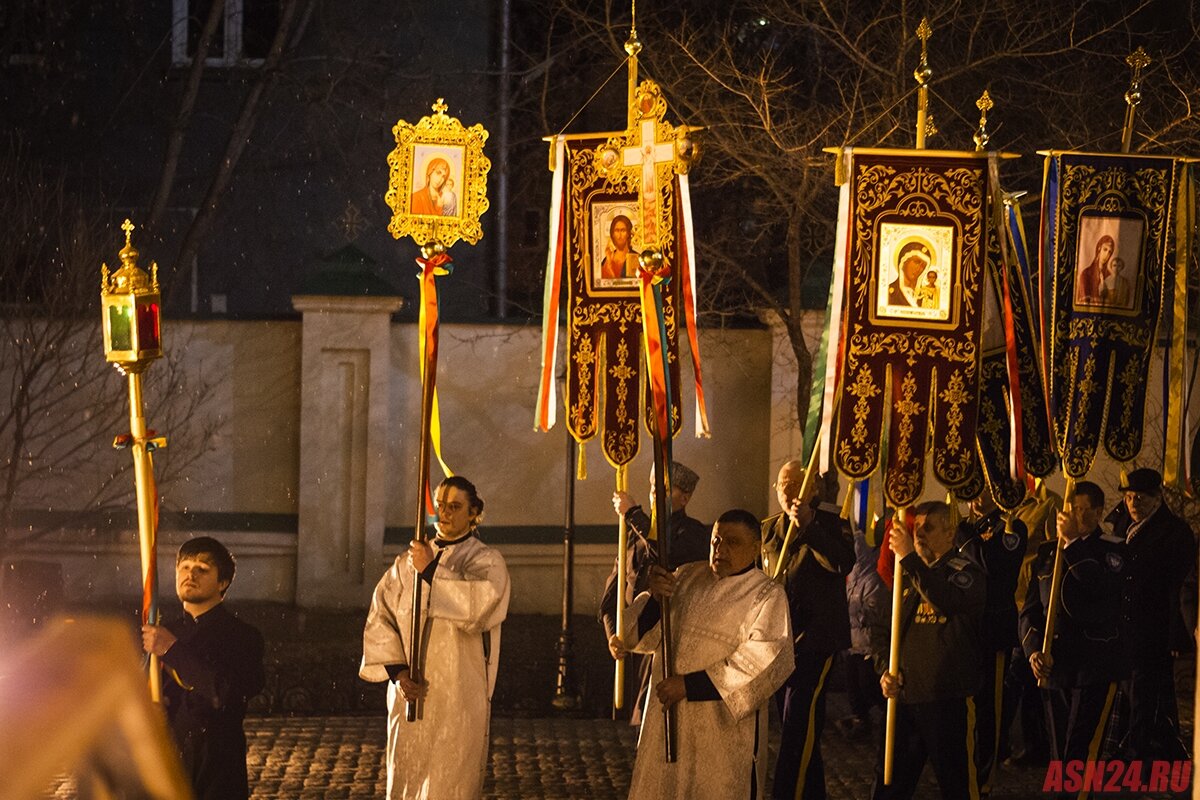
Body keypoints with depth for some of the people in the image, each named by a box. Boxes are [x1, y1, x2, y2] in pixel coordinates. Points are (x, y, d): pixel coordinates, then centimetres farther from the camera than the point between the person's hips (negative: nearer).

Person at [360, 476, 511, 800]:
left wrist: (431, 572, -20)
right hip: (411, 689, 4)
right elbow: (381, 615, 4)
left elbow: (479, 608, -21)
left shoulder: (486, 561, 0)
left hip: (459, 696, -4)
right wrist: (396, 670, -8)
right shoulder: (409, 560, 11)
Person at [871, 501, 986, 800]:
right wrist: (887, 671, 6)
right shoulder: (911, 578, 17)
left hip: (947, 699, -7)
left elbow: (948, 602, -28)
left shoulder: (966, 572, -5)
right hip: (905, 695, 7)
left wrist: (909, 558, -27)